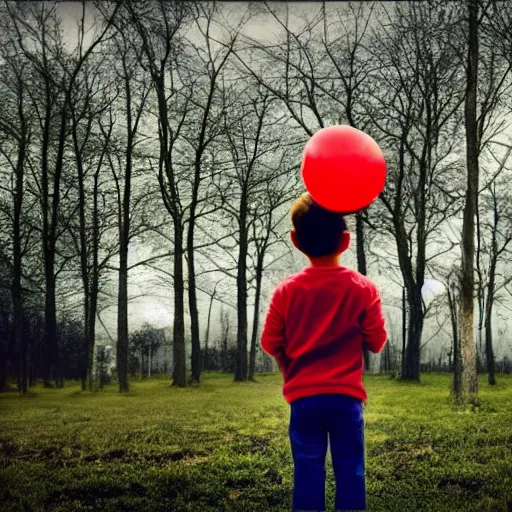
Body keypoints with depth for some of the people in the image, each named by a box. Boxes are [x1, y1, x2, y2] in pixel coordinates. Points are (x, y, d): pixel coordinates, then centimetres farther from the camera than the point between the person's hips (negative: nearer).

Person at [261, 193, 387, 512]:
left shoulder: (287, 290, -4)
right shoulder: (363, 288, -7)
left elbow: (271, 344, 1)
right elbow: (376, 342, -3)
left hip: (303, 396, 1)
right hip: (346, 395, -1)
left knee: (308, 470, 8)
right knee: (350, 470, 8)